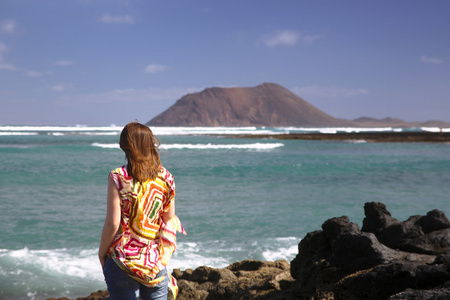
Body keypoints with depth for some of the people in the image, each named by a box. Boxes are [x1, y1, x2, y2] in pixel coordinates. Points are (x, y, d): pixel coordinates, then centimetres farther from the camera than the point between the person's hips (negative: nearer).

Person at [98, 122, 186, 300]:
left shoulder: (118, 178, -12)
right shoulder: (165, 177, -1)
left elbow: (112, 223, -12)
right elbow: (170, 220, 6)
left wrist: (101, 252, 1)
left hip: (123, 260, -3)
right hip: (156, 261, 3)